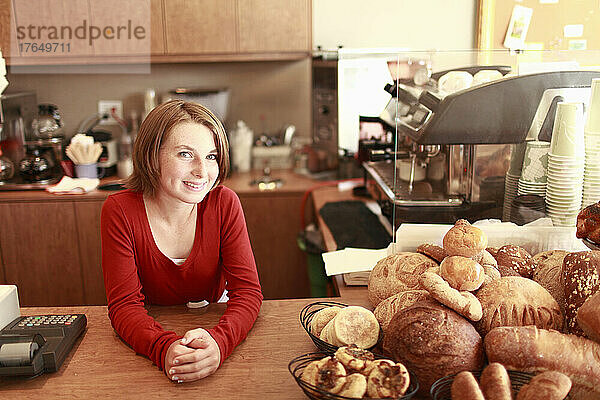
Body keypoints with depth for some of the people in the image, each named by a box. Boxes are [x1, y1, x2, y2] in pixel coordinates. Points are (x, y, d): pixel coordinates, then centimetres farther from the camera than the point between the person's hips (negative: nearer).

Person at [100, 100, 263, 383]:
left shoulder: (224, 204, -13)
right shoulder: (120, 211, -15)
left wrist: (218, 341, -36)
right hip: (152, 327, 0)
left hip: (213, 324, 1)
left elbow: (247, 290, -15)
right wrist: (165, 349, -37)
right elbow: (124, 304, -16)